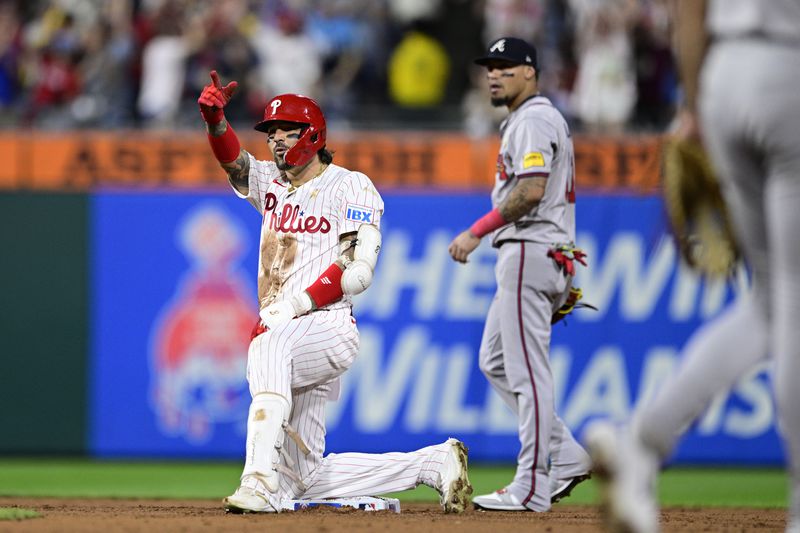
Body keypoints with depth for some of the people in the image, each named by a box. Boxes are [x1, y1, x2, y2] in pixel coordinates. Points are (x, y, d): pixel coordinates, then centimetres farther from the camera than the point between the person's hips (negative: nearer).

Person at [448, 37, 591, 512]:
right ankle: (566, 456, 11)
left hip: (530, 253, -11)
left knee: (527, 370, -9)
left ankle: (532, 488, -9)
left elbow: (531, 192, -24)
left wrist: (476, 232, -20)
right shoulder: (542, 119, 22)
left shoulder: (533, 120, -11)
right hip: (539, 256, 11)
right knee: (496, 361, 15)